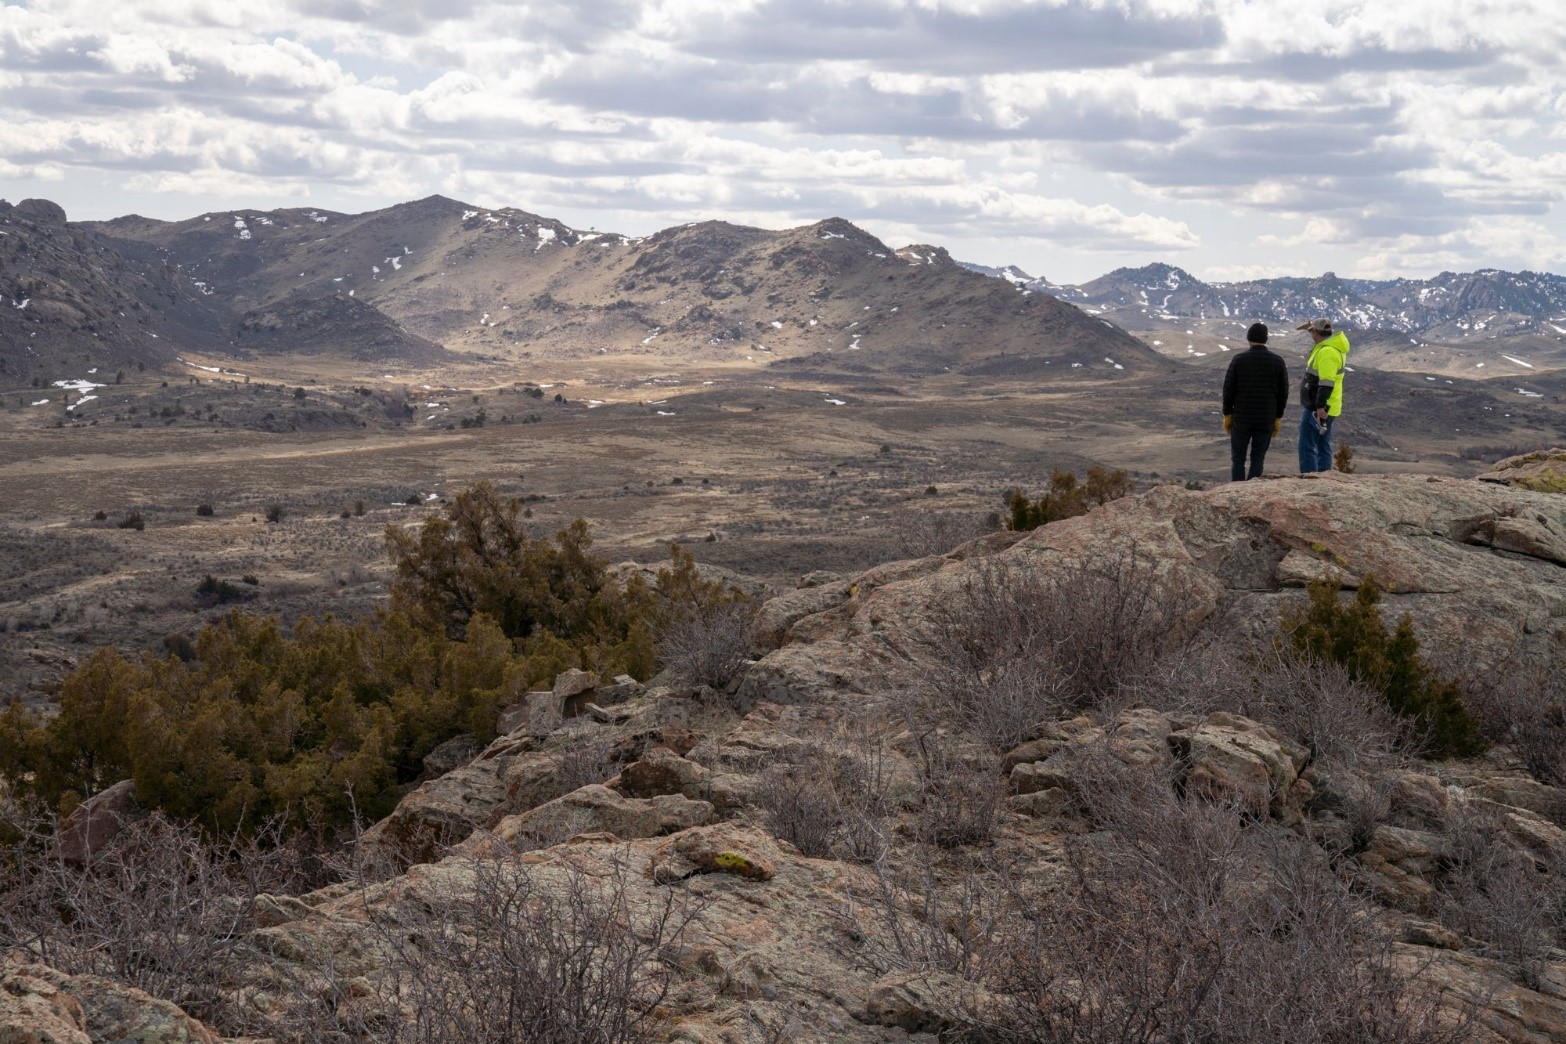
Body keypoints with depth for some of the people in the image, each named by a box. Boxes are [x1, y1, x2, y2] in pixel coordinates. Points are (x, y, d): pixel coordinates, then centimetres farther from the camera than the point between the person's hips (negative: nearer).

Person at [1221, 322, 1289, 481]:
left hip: (1241, 418, -1)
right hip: (1267, 419, 1)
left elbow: (1229, 389, -3)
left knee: (1238, 458, 6)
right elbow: (1283, 392, 2)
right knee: (1258, 459, 7)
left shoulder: (1238, 360, -5)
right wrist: (1278, 417, 10)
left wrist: (1227, 414, 5)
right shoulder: (1278, 361, -1)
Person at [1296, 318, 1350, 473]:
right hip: (1324, 409, 11)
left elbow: (1326, 383, -27)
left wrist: (1321, 407, -30)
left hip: (1317, 409, -11)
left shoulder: (1326, 352, -21)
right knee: (1323, 447, 14)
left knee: (1307, 447, -11)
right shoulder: (1333, 347, 10)